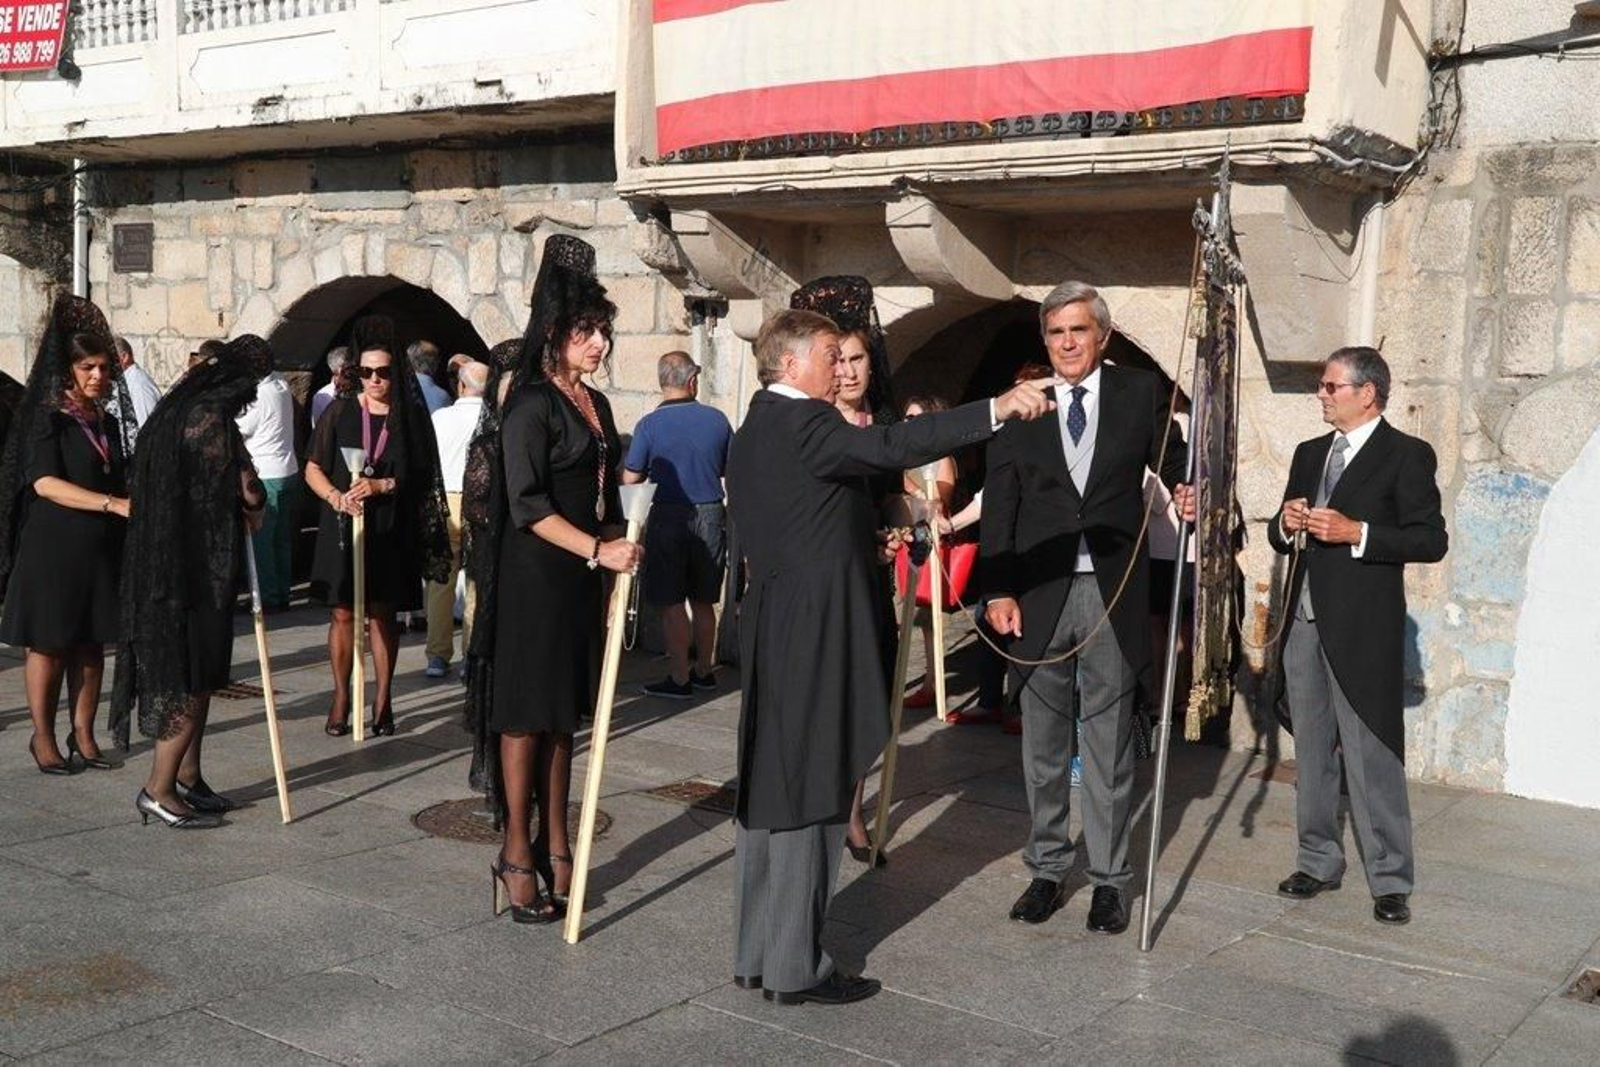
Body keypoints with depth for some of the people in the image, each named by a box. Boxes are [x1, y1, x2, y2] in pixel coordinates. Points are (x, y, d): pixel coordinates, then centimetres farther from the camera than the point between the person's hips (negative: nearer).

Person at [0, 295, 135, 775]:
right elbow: (44, 483, -18)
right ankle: (43, 738, 12)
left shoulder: (109, 420, 13)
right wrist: (114, 504, -26)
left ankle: (83, 735, 16)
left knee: (90, 643, 8)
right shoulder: (47, 417, -7)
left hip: (102, 549, 6)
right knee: (48, 643, 2)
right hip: (53, 547, -6)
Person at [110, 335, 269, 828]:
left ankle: (188, 778, 24)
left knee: (199, 673, 16)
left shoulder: (179, 407, 12)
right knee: (192, 679, -3)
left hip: (173, 562, 10)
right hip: (199, 566, -10)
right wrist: (256, 508, 7)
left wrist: (243, 508, 8)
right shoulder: (211, 417, -18)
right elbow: (247, 490, -14)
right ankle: (158, 790, 1)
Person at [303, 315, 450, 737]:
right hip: (342, 527, 0)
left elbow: (421, 477, 0)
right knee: (343, 613, 3)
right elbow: (313, 469, 3)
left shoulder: (411, 416, 1)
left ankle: (382, 702, 13)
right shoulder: (340, 411, 1)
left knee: (382, 614, 5)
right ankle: (341, 699, 14)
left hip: (391, 532, 0)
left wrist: (381, 486, -15)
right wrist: (336, 497, -15)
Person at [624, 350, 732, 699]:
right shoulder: (717, 419, -1)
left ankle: (680, 677, 4)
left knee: (671, 603, 3)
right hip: (712, 514, 4)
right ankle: (704, 670, 24)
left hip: (670, 517, -4)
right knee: (704, 601, 15)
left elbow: (630, 479, -7)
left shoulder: (650, 424, -10)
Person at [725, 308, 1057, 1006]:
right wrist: (996, 410, -34)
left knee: (767, 792, 14)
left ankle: (756, 955, 23)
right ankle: (795, 969, 6)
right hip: (815, 639, -10)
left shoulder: (751, 433, 16)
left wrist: (865, 538, 17)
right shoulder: (804, 424, -15)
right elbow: (891, 448, -31)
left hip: (769, 634, 10)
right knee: (809, 801, -2)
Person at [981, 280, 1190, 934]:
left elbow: (1172, 465, 14)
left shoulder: (1141, 394, 2)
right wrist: (998, 590, -6)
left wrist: (1185, 495, -10)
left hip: (1112, 594, -1)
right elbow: (999, 504, 2)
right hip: (1039, 594, 1)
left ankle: (1109, 879, 18)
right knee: (1043, 744, 11)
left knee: (1109, 742, 7)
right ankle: (1048, 868, 25)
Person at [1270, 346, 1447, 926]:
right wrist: (1286, 524, -3)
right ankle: (1318, 861, 22)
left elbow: (1432, 540, -10)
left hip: (1363, 628, -7)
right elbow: (1282, 538, 20)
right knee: (1312, 752, 12)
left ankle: (1390, 879, 4)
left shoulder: (1407, 455, -4)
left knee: (1372, 756, -5)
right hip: (1305, 622, 7)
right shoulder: (1309, 454, 16)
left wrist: (1356, 532, -19)